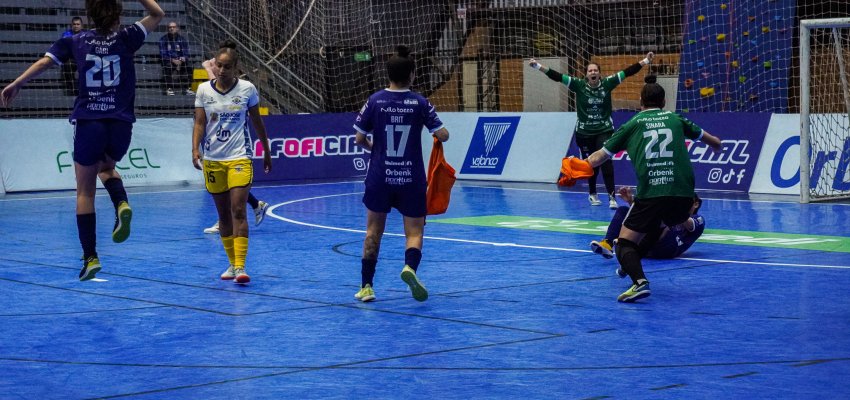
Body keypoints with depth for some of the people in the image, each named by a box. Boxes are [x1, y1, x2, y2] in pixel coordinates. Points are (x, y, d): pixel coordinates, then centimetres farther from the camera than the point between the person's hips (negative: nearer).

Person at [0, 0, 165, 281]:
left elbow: (44, 62, -4)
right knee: (106, 168, 30)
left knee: (85, 191, 10)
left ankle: (90, 257, 4)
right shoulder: (126, 38, 4)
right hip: (121, 124, 1)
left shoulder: (76, 41, 5)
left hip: (88, 123, -1)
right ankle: (121, 204, -3)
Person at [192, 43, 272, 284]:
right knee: (223, 214, 9)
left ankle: (240, 267, -19)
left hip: (239, 158, -3)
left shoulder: (247, 89, -1)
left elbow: (257, 122, 9)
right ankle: (232, 264, 21)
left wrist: (266, 151, 15)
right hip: (212, 160, 3)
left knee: (238, 211, -15)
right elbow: (199, 123, 1)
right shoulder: (204, 90, 2)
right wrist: (195, 149, -15)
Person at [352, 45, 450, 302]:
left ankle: (366, 286, 16)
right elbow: (443, 135, -6)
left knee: (374, 230, 16)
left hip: (380, 177, 1)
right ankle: (410, 267, -24)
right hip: (411, 179, -1)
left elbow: (359, 139, -1)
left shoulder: (375, 100, -3)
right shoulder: (419, 103, -4)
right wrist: (439, 134, 17)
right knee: (414, 232, 7)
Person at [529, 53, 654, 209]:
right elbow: (557, 76, -14)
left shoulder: (607, 84, -5)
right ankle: (592, 194, 32)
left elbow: (627, 72, -6)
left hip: (604, 131, -1)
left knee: (606, 161, -13)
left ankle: (612, 197, -14)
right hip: (584, 133, 1)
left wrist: (645, 61, -9)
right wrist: (538, 66, -22)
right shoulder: (579, 85, -8)